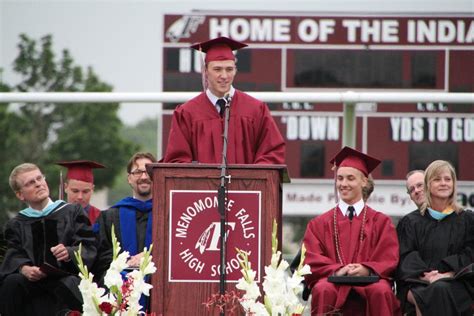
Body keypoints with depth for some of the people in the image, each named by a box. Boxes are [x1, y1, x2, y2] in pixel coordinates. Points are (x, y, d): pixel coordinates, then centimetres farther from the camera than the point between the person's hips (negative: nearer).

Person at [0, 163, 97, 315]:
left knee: (68, 285, -36)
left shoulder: (72, 212, 13)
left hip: (66, 276, -2)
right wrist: (24, 268, -20)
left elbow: (89, 249, 3)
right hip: (32, 280, 2)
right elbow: (14, 257, 5)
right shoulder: (16, 224, 19)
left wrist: (69, 253, -21)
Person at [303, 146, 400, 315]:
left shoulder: (381, 222, 18)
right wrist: (337, 271, -14)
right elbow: (312, 261, 8)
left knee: (381, 291, -35)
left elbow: (388, 260, 7)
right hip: (333, 280, 0)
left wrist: (366, 270, -15)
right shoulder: (319, 224, 19)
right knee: (323, 290, -36)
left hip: (370, 281, 0)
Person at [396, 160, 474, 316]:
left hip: (455, 283, 0)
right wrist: (424, 274, -16)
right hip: (419, 283, 0)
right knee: (424, 295, -38)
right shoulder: (410, 222, 18)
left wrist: (447, 274, -11)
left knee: (440, 290, -37)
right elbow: (406, 257, 5)